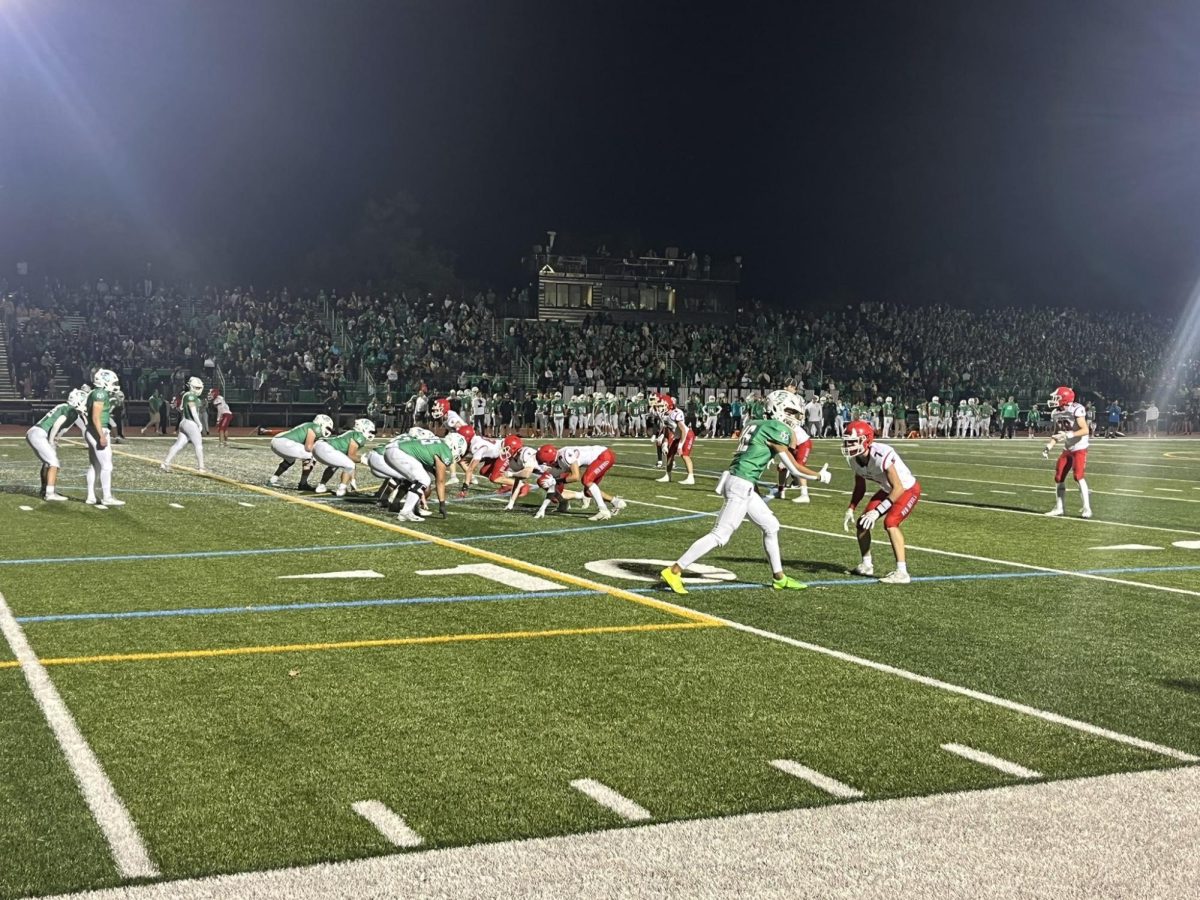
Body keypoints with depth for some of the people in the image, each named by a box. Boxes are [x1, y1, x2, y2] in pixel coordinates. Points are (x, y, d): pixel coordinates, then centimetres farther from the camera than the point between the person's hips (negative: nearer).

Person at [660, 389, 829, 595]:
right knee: (720, 535, -8)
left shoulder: (756, 425, 17)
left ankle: (779, 578, 27)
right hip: (741, 485, -10)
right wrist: (820, 476, 9)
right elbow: (793, 468, -5)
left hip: (736, 481, 10)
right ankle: (674, 571, -8)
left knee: (771, 526, 18)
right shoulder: (778, 429, -8)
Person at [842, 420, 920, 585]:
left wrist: (877, 511, -37)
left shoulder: (881, 456, -38)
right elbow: (860, 487, 5)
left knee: (890, 522, -27)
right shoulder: (854, 459, -12)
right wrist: (851, 509, -6)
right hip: (888, 490, 8)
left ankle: (902, 572, -24)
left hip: (908, 489, -8)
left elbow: (898, 489, -34)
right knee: (862, 523, 4)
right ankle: (866, 565, 25)